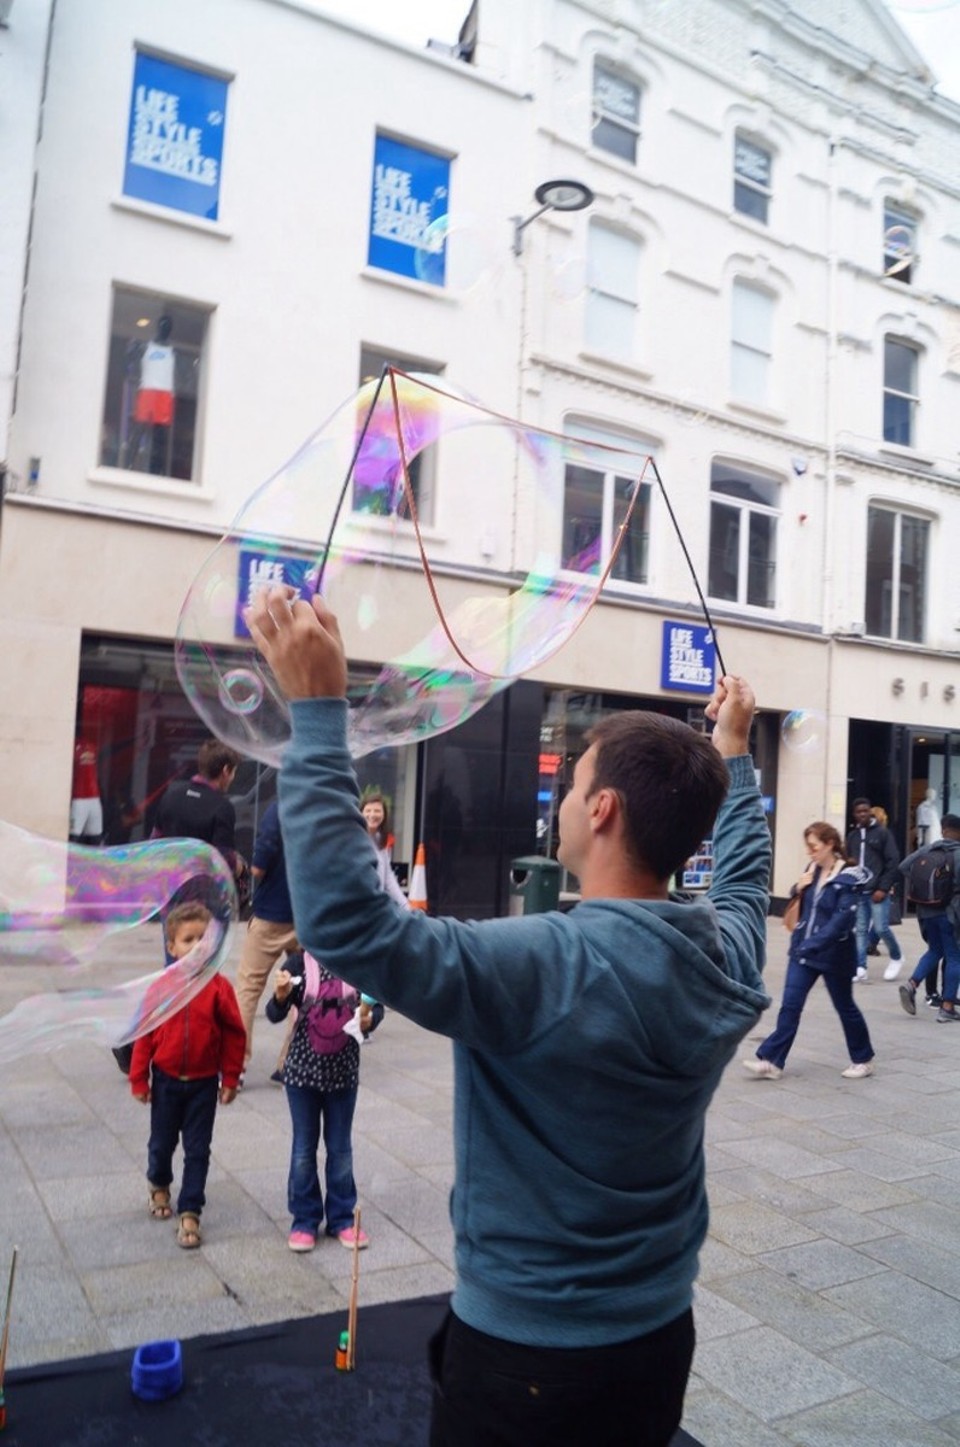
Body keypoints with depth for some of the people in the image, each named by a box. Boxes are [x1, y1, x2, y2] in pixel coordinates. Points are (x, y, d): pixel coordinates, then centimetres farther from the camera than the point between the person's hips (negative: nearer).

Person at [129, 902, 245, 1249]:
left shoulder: (219, 987, -14)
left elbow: (233, 1034, -7)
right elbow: (145, 1034, -4)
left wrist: (230, 1078, -4)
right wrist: (139, 1080, -1)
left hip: (203, 1083, -1)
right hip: (166, 1080, 2)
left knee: (198, 1150, 5)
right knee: (162, 1142, 21)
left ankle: (189, 1213, 18)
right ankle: (159, 1185, 49)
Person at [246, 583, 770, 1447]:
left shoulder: (549, 969, -32)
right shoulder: (728, 953, -10)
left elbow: (348, 921, -39)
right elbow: (746, 875, 14)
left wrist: (318, 711, -35)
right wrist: (733, 752, 25)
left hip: (528, 1353, -6)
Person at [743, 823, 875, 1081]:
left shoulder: (848, 878, -15)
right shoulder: (812, 869, 6)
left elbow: (842, 919, -22)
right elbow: (798, 904, 18)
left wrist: (815, 943, -27)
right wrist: (799, 888, -3)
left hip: (833, 953, -6)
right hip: (802, 950, 6)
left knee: (844, 1006, 11)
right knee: (790, 1005, 1)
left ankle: (863, 1060, 31)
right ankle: (771, 1061, 0)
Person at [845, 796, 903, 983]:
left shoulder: (882, 833, -2)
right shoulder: (852, 836, 11)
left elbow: (893, 861, -6)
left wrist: (883, 888, -12)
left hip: (877, 891, -4)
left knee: (881, 928, -3)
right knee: (860, 930, 3)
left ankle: (896, 957, 22)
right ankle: (861, 968, 6)